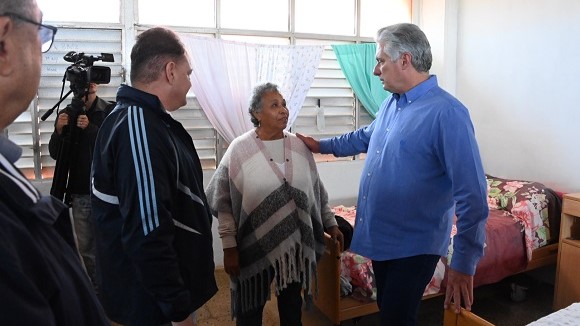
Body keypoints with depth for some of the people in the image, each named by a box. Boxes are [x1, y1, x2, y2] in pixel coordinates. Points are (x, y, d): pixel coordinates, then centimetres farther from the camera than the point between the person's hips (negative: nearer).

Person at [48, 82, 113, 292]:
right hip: (79, 192, 4)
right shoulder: (66, 114, 8)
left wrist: (90, 128, -22)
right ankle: (96, 288, 26)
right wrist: (59, 130, -11)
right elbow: (55, 154, 7)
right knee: (85, 248, 10)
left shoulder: (111, 112, -3)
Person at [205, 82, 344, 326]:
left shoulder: (299, 146, 1)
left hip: (295, 244, 3)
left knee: (292, 306, 21)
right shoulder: (240, 149, -10)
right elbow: (224, 203, -9)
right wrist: (229, 247, -11)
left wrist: (330, 224, 11)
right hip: (255, 247, -3)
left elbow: (317, 192, 11)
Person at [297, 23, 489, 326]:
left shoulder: (446, 113, -22)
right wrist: (322, 145, 30)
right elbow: (366, 136, 25)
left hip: (414, 246, -8)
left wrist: (464, 263, -21)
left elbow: (471, 194, -23)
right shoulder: (391, 103, 4)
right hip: (381, 238, 8)